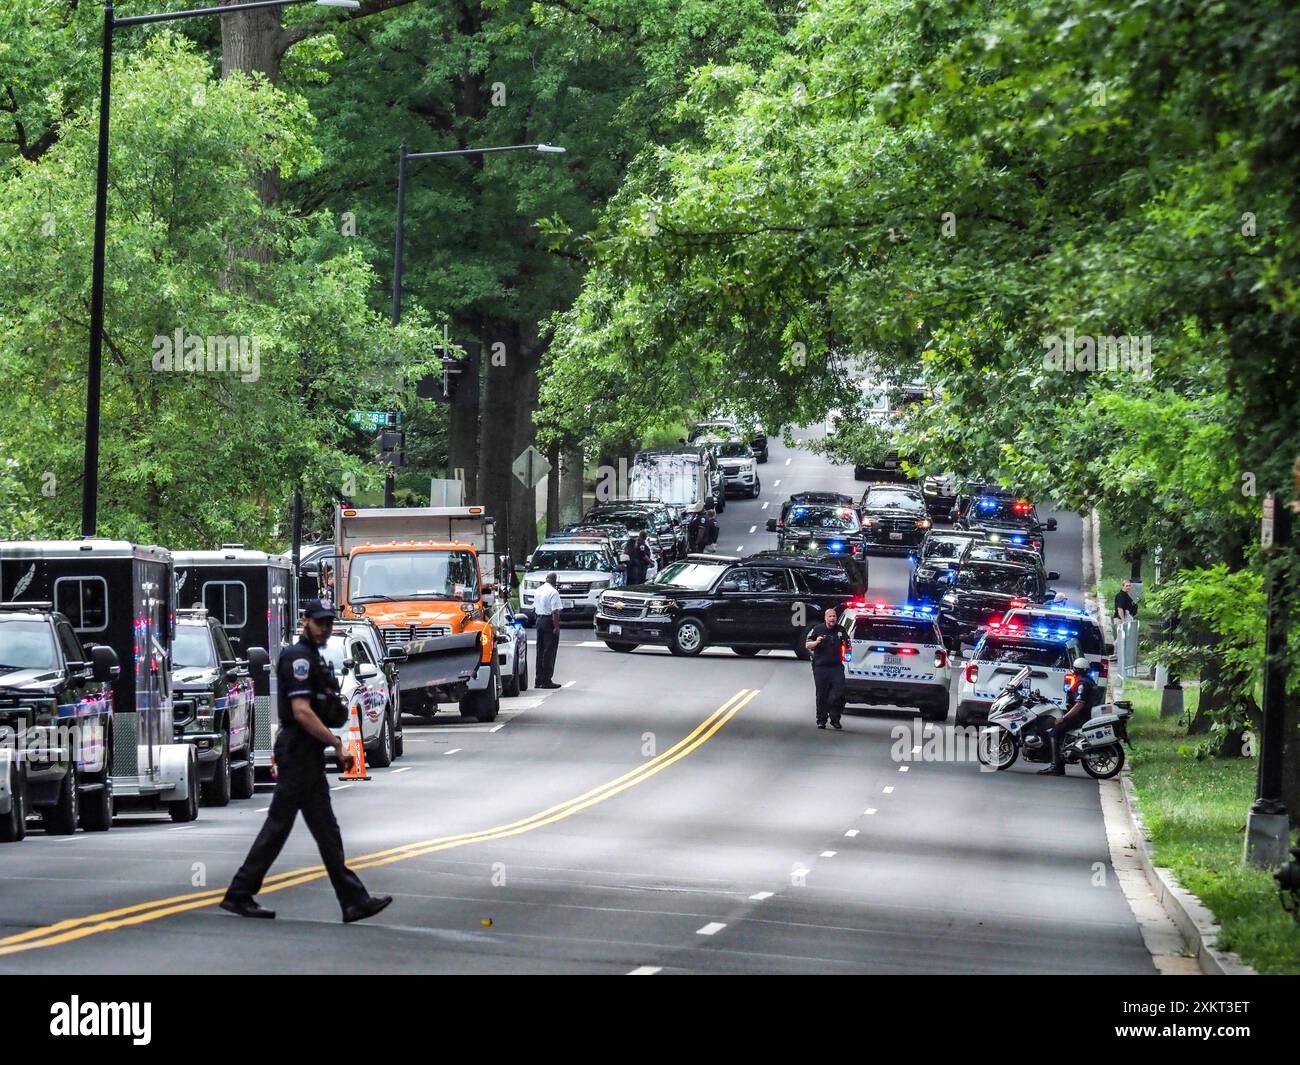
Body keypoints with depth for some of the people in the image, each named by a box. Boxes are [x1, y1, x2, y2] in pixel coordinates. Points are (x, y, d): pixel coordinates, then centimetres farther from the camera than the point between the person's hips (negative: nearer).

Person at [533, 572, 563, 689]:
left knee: (540, 651, 13)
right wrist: (556, 626, -19)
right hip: (549, 621, -8)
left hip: (539, 619, 8)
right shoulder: (553, 592, -14)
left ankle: (539, 680, 16)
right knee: (549, 652, -4)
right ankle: (547, 680, -5)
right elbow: (555, 611, -19)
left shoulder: (539, 590, 12)